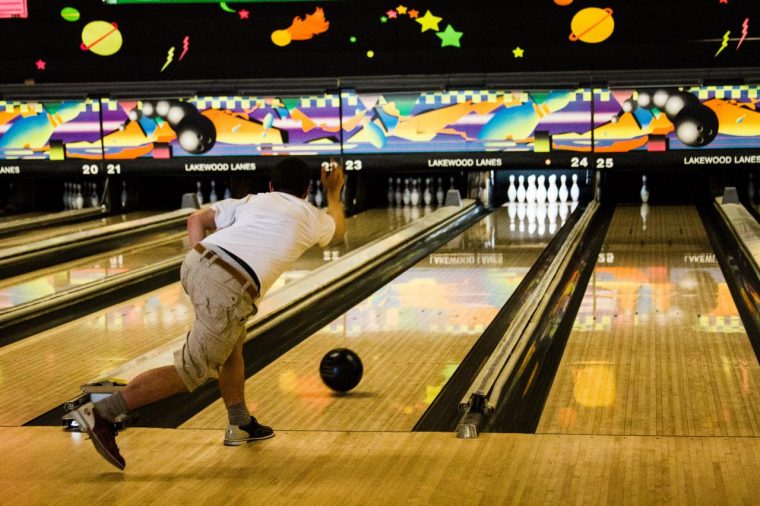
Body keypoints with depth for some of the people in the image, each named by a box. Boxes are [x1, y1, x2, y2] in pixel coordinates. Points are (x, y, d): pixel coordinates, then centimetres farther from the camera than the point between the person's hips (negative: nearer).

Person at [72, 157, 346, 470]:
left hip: (196, 264, 6)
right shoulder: (311, 218, 21)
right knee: (192, 370, -1)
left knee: (231, 343, 28)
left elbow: (196, 220, 17)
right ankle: (101, 415, -9)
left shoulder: (251, 202, 27)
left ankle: (240, 424, 38)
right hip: (229, 290, -6)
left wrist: (202, 263, 17)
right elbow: (338, 231, 46)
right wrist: (334, 192, 62)